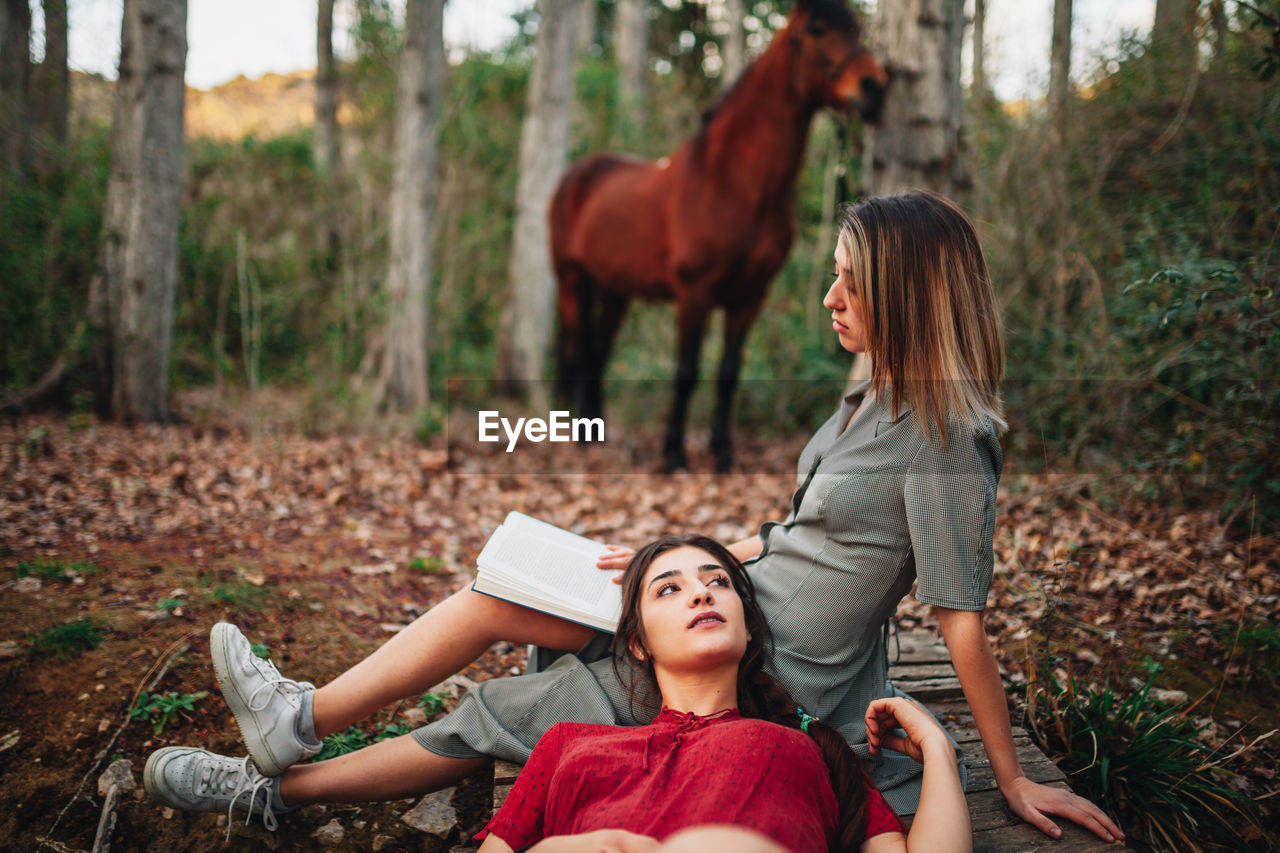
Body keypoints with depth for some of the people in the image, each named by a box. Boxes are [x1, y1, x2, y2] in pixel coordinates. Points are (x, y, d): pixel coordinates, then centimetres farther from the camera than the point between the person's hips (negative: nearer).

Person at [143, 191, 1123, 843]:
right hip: (739, 608, 9)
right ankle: (299, 727, 17)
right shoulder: (879, 400, 7)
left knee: (493, 717, -1)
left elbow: (966, 624, -19)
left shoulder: (944, 439, -21)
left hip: (777, 683, -8)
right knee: (493, 599, 6)